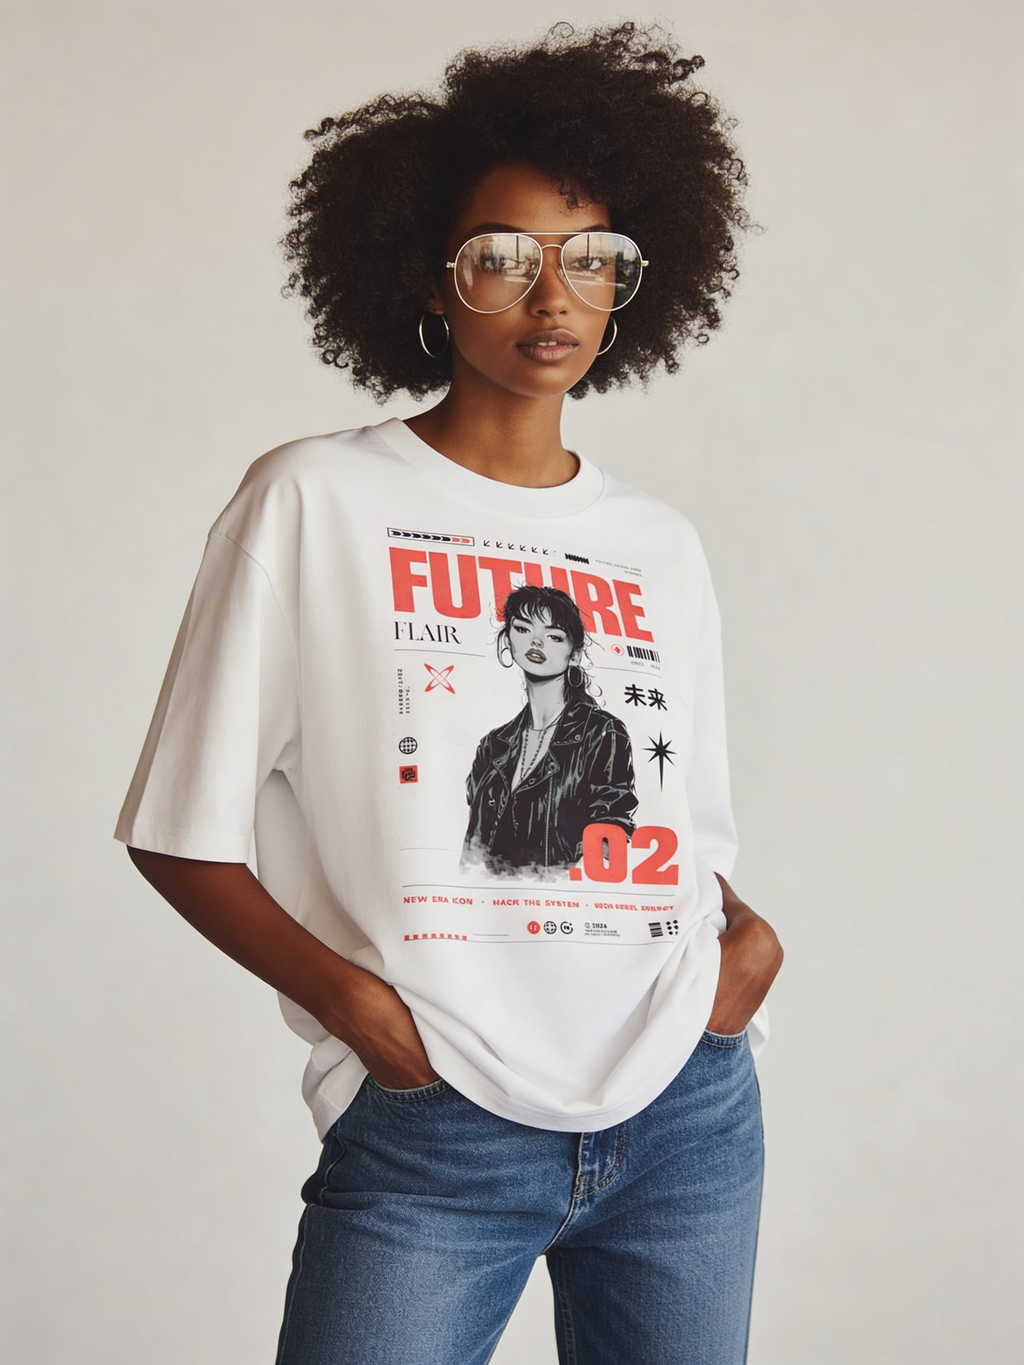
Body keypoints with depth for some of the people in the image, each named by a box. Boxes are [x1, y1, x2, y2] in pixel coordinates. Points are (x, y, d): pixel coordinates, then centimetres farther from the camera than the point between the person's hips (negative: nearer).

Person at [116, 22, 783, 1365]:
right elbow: (182, 832, -2)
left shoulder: (660, 545, 11)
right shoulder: (316, 499, -1)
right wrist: (353, 1001, -15)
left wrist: (748, 937, -1)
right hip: (429, 1139, -4)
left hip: (689, 1118, 4)